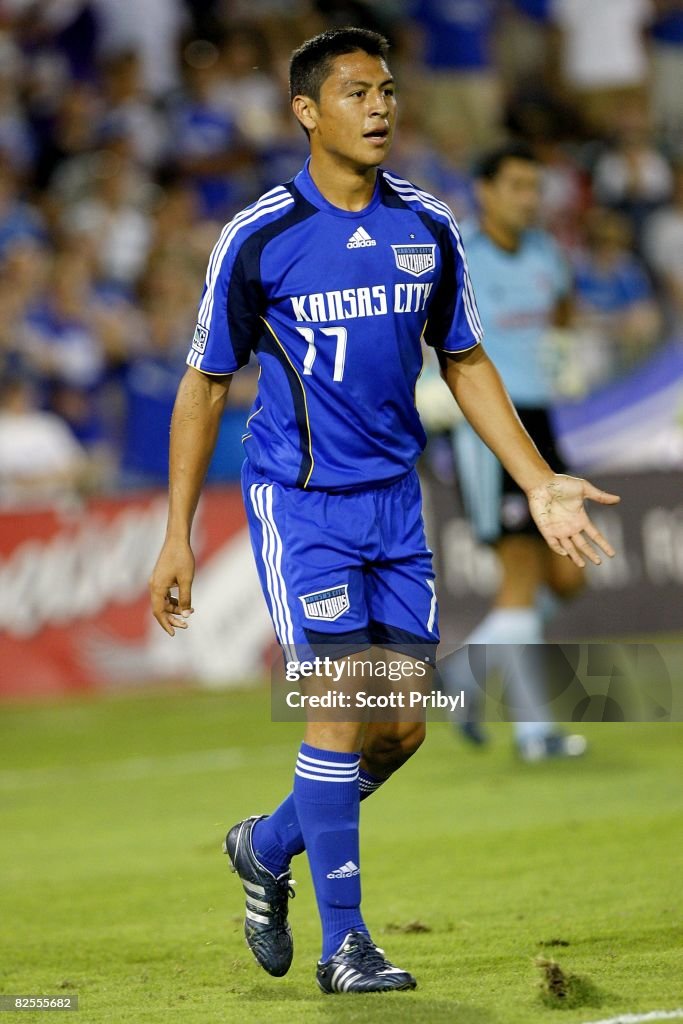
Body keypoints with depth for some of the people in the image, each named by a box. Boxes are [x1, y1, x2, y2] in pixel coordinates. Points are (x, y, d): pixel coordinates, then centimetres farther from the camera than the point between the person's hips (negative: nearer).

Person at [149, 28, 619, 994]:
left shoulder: (428, 228, 3)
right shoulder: (259, 237, -9)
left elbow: (465, 363, 14)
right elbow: (204, 385, -1)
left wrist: (541, 483, 7)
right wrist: (177, 536, -3)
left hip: (395, 498, 5)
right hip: (299, 499, -5)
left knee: (404, 727, 3)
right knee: (342, 709, -11)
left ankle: (268, 847, 28)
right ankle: (343, 944, -1)